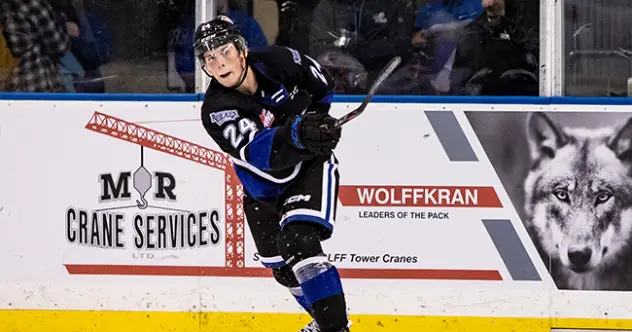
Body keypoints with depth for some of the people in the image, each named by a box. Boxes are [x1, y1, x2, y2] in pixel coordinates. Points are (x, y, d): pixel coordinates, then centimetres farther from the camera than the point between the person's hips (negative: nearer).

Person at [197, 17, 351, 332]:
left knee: (298, 244, -24)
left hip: (311, 165, -3)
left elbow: (322, 86, 5)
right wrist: (295, 132, -56)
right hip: (264, 188, 3)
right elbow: (257, 151, -40)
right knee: (283, 267, 10)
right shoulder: (216, 110, -24)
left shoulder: (279, 61, -19)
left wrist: (316, 121, -4)